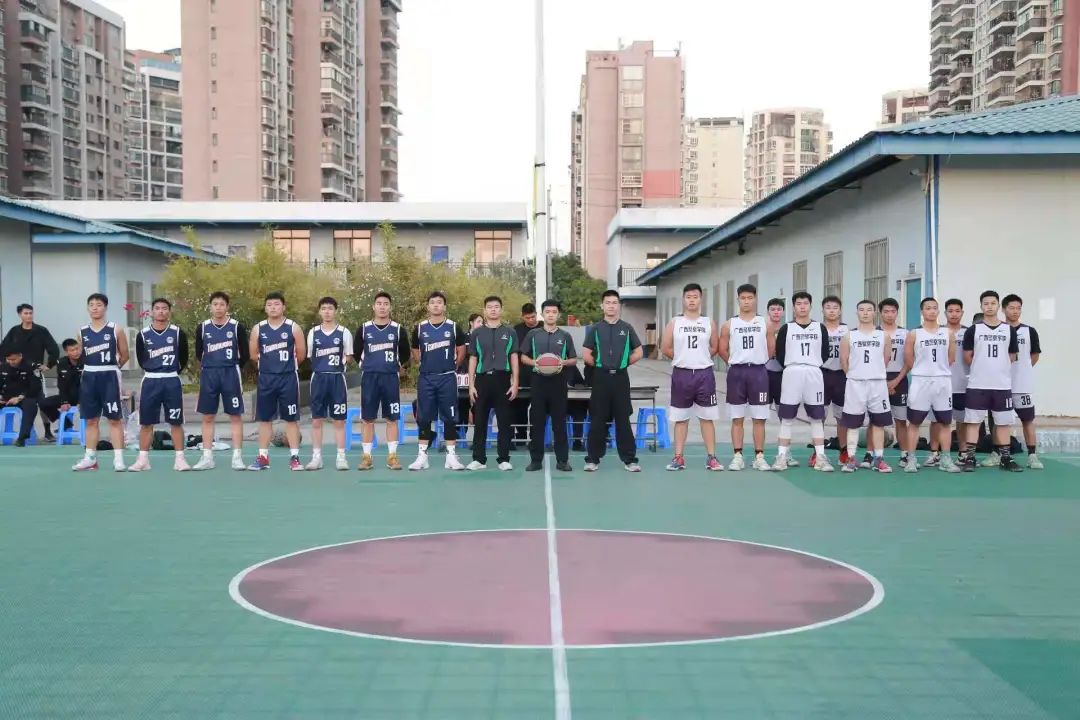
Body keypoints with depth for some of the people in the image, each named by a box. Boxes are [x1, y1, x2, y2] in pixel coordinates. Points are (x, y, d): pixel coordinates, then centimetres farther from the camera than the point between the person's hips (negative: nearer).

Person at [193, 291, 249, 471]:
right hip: (208, 374, 2)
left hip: (231, 374, -2)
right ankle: (207, 457, 11)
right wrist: (212, 365, 12)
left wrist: (232, 368, 6)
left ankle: (237, 457, 4)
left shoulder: (237, 327, -2)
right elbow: (198, 353, 14)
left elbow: (245, 355, 2)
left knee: (235, 416, 0)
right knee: (207, 417, 5)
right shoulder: (203, 327, 4)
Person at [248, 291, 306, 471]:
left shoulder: (293, 328, -2)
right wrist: (270, 363, 11)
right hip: (265, 378, 2)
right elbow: (254, 354, 12)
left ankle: (294, 457, 4)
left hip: (288, 378, -2)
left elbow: (301, 355, 3)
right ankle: (263, 457, 12)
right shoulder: (258, 329, 4)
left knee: (291, 418, 0)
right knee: (264, 418, 6)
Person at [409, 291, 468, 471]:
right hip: (425, 378, 1)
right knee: (424, 417, 4)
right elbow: (415, 352, 16)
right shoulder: (420, 328, 5)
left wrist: (452, 366, 8)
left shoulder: (453, 327, 2)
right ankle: (422, 456, 9)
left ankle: (451, 456, 6)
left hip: (447, 378, -1)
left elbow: (461, 351, 9)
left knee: (449, 417, 1)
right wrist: (426, 364, 12)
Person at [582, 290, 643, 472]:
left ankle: (629, 459, 8)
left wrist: (624, 363, 4)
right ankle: (593, 459, 9)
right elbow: (586, 355, 2)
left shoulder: (626, 328, 6)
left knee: (623, 419, 3)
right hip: (601, 377, 0)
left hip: (620, 377, 1)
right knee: (597, 420, 3)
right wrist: (600, 365, 3)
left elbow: (638, 352, 9)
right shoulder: (595, 328, 3)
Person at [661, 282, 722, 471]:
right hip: (681, 374, 0)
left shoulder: (709, 323, 5)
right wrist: (682, 358, 5)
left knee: (707, 418, 3)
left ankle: (711, 457, 9)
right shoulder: (674, 323, 2)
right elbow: (665, 348, 3)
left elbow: (715, 347, 11)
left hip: (704, 374, 0)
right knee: (680, 418, 6)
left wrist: (701, 358, 6)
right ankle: (679, 457, 11)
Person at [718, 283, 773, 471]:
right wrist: (735, 363, 8)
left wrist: (758, 361, 11)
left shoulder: (765, 323, 5)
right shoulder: (729, 324, 4)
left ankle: (759, 457, 8)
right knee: (737, 418, 4)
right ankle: (737, 456, 8)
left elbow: (772, 349, 8)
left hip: (759, 372, 0)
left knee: (759, 418, 2)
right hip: (736, 372, 0)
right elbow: (722, 350, 8)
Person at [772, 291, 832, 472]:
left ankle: (820, 457, 7)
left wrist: (813, 366, 6)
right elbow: (779, 354, 3)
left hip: (814, 374, 1)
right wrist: (792, 367, 4)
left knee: (817, 417, 4)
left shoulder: (820, 328, 8)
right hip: (791, 374, -1)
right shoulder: (786, 328, 3)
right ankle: (782, 456, 3)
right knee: (786, 417, 0)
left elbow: (825, 353, 10)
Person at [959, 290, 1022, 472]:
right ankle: (968, 458, 4)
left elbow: (1012, 357, 12)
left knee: (1003, 422, 7)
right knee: (973, 421, 0)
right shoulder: (973, 330, 0)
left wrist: (997, 367, 7)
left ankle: (1005, 458, 14)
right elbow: (967, 357, 3)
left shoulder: (1009, 330, 6)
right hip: (977, 384, -2)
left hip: (1003, 384, 2)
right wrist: (981, 368, 5)